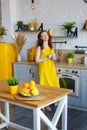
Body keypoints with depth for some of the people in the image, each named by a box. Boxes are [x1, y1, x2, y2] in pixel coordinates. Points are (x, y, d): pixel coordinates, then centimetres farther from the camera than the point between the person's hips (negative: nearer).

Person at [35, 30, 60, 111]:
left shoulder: (51, 47, 10)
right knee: (45, 85, 1)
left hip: (52, 68, 6)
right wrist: (47, 58, -19)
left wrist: (54, 58, -5)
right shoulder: (39, 47, -8)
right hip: (44, 68, -5)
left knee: (54, 84, 6)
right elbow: (37, 60, -12)